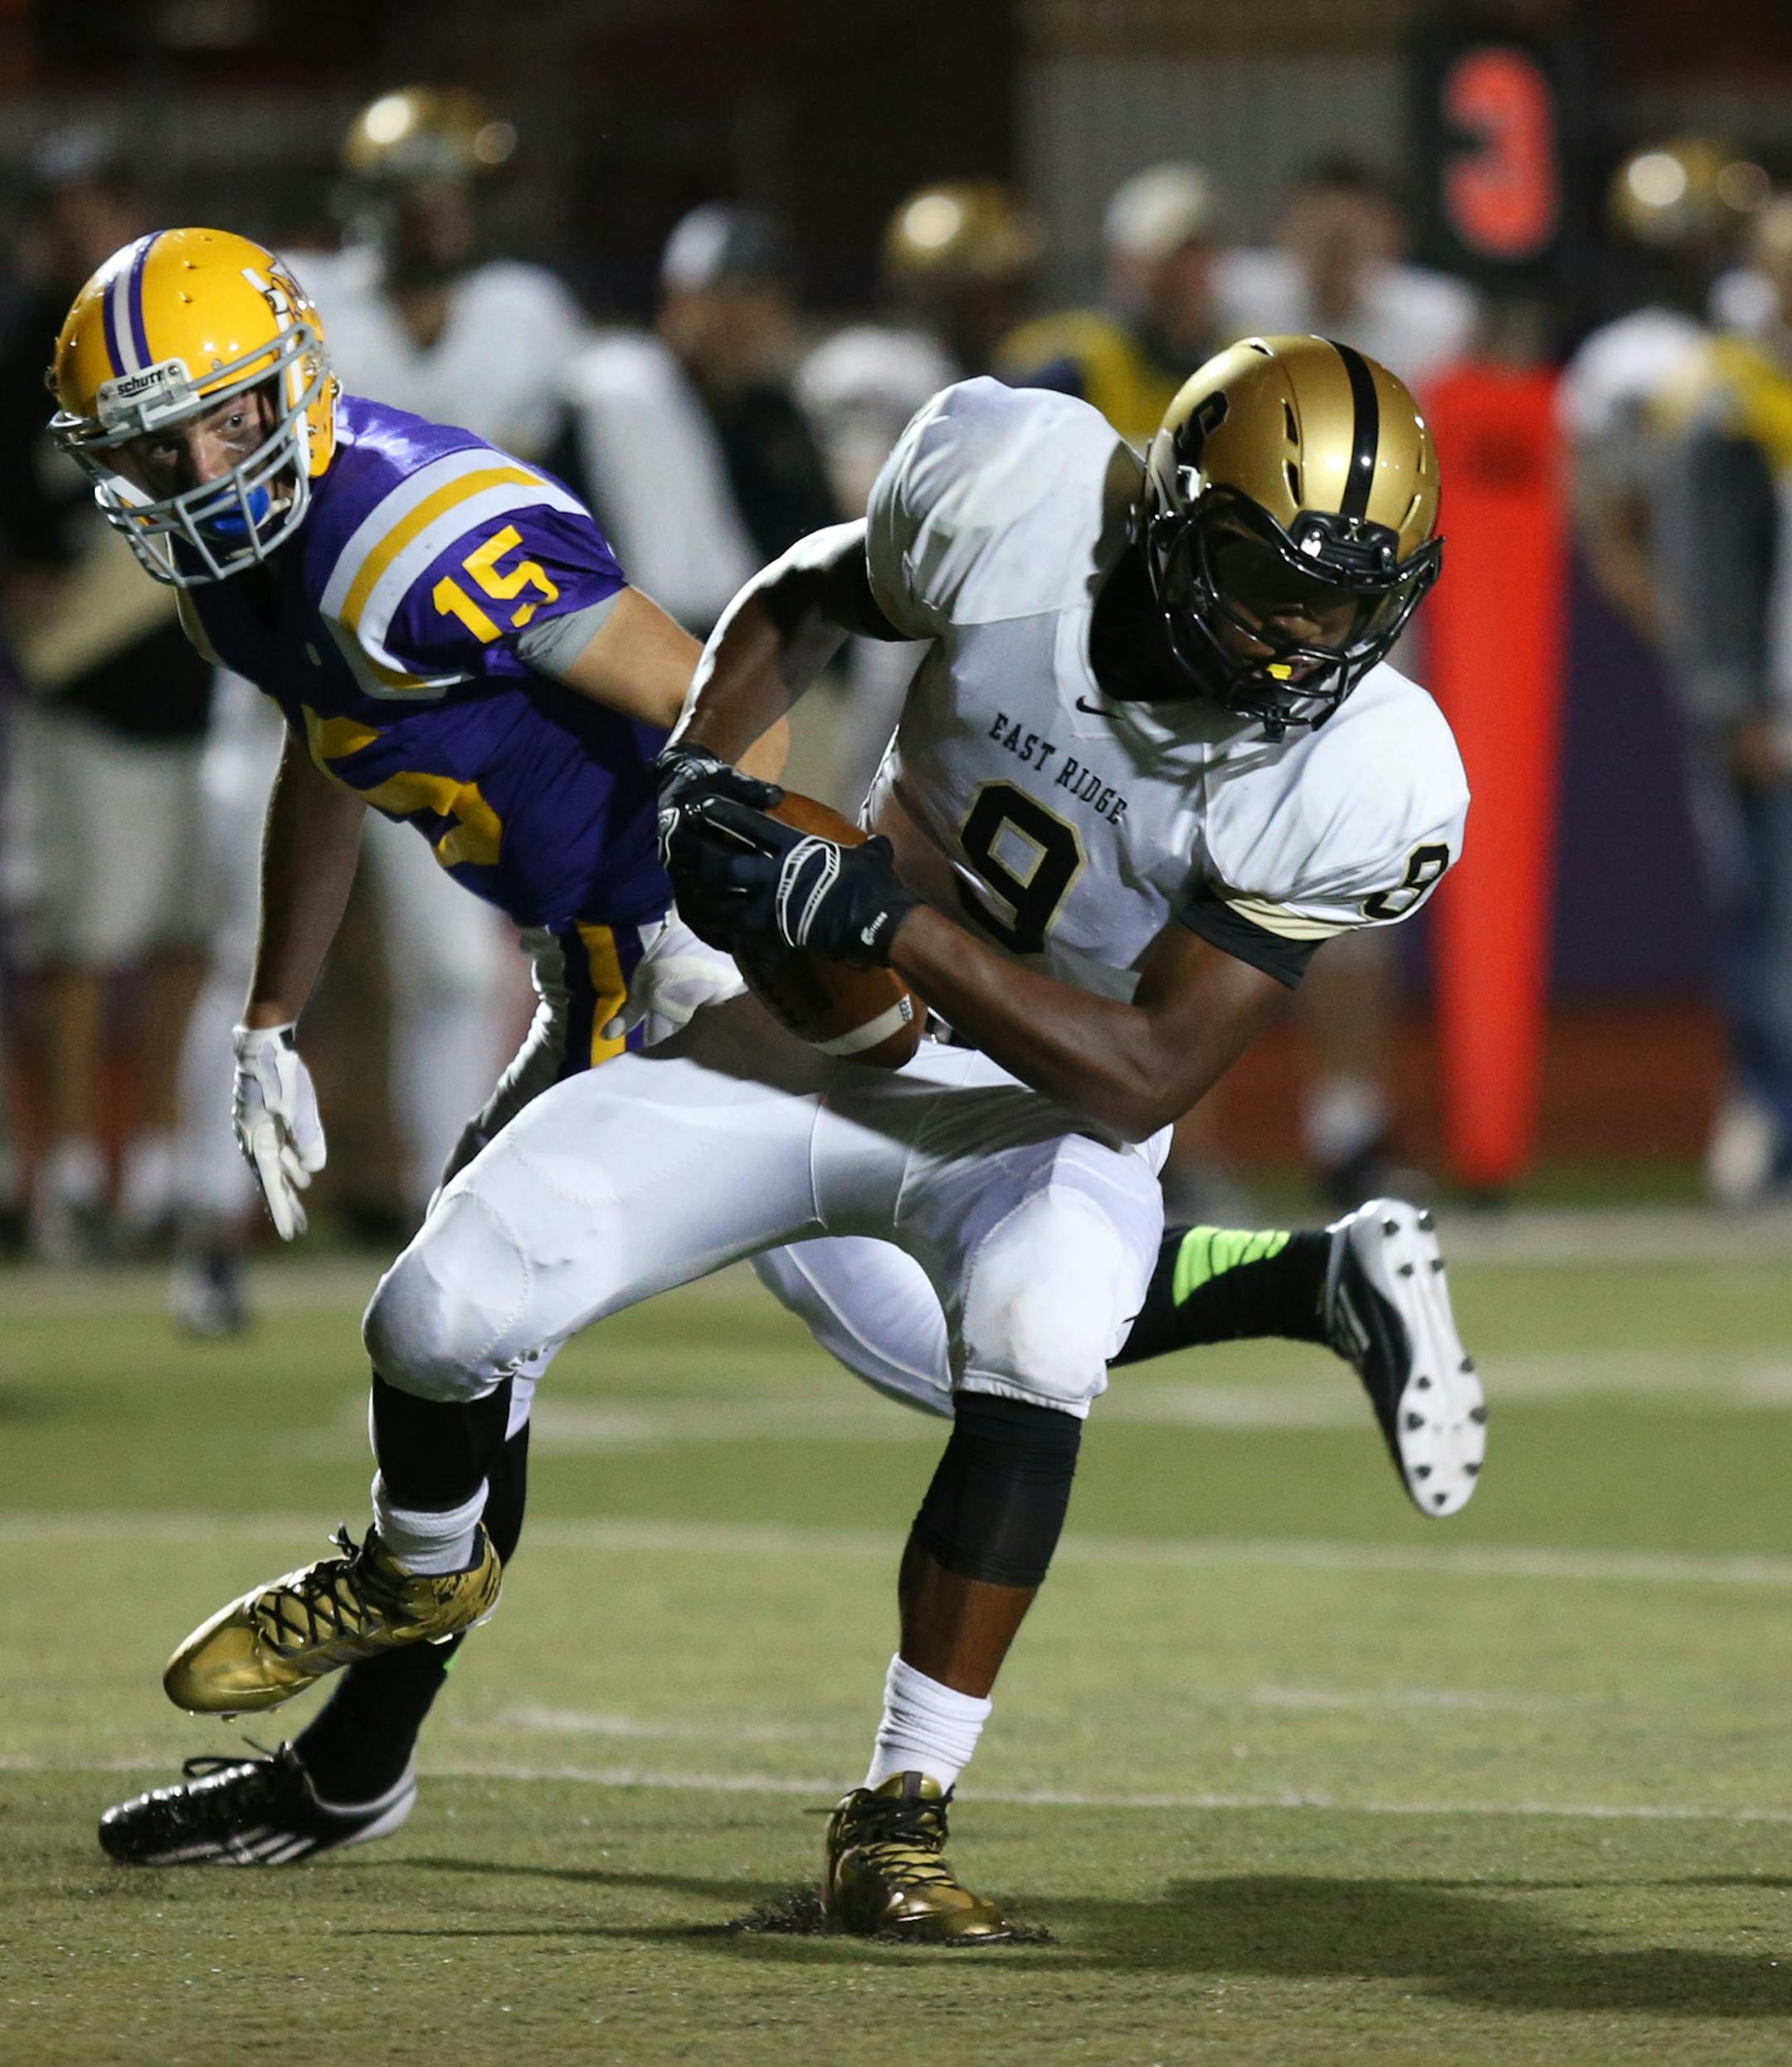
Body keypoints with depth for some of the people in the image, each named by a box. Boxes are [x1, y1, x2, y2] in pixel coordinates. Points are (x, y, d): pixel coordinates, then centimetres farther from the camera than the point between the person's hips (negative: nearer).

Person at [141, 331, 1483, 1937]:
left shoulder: (1358, 778, -25)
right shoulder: (1026, 493, -19)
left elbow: (1142, 1081, -24)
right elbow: (808, 595, 5)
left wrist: (887, 915, -33)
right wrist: (704, 770, -12)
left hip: (1047, 1106, -2)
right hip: (826, 1033, 2)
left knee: (1036, 1334, -37)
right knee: (446, 1315, -11)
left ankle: (903, 1815, -23)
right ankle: (422, 1574, 26)